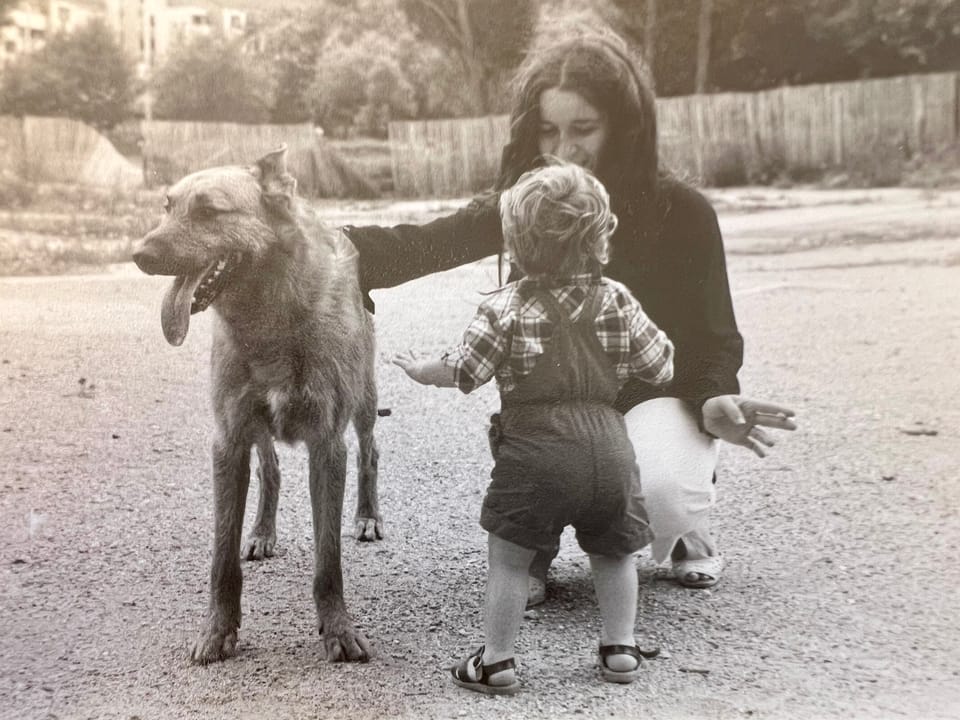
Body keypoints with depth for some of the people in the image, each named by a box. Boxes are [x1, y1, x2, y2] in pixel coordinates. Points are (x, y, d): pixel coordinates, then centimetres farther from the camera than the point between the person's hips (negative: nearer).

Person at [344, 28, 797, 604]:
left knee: (661, 491, -34)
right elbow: (423, 246, -19)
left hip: (657, 390, -1)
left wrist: (714, 401, -30)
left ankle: (690, 532, 6)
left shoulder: (681, 211, -13)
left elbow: (714, 335, -7)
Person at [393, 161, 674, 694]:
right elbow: (661, 369, 10)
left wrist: (422, 370, 18)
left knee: (507, 558, 9)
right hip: (609, 449, 4)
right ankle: (620, 649, 25)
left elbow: (462, 374, -1)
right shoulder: (617, 301, 5)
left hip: (535, 453, -4)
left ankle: (496, 661, 15)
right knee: (613, 554, 22)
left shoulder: (505, 308, -5)